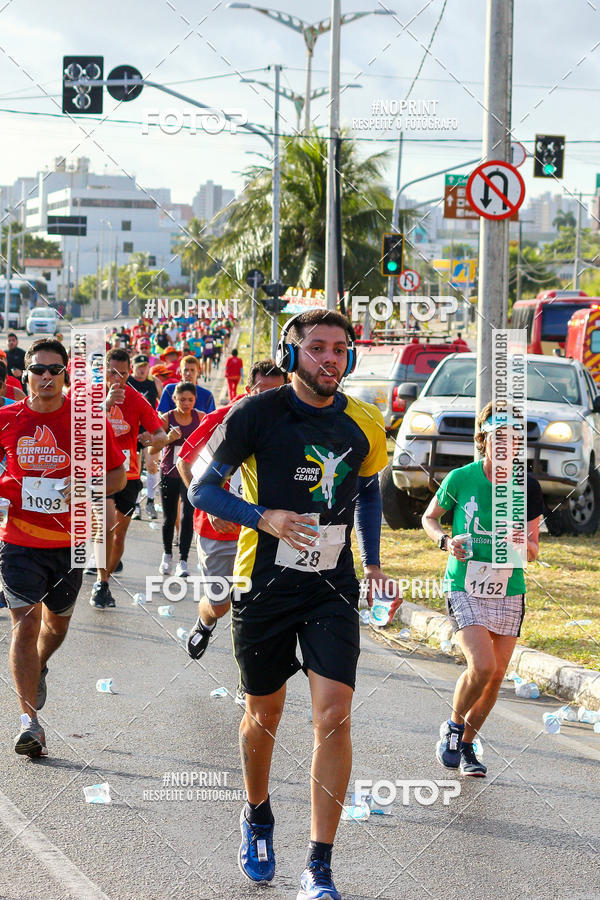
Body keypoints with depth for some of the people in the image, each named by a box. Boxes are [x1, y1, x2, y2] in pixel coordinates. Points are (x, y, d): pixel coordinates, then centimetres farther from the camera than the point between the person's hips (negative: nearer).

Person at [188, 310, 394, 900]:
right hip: (265, 586, -1)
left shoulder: (363, 425, 2)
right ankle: (257, 818, 43)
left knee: (333, 716, -12)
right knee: (264, 714, 12)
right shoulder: (255, 415, -9)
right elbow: (203, 487, -3)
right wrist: (262, 517, -19)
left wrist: (371, 561, 12)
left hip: (332, 589, 2)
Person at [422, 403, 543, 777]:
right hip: (465, 589, -3)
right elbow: (429, 518, 10)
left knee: (496, 676, 4)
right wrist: (446, 541, -10)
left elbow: (533, 550, 6)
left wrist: (523, 545, -17)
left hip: (509, 592, 3)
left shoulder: (527, 487, -1)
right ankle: (454, 725, 9)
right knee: (482, 666, -19)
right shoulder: (460, 479, -6)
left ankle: (466, 745, 24)